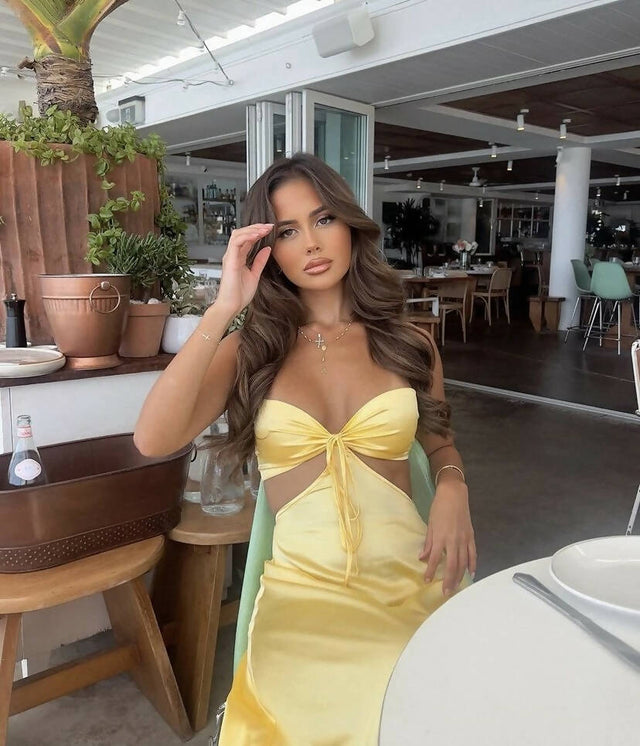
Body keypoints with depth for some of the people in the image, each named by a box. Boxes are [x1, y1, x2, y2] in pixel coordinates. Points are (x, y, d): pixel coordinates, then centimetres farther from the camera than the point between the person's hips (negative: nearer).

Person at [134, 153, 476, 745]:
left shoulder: (409, 343, 10)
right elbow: (154, 440, -10)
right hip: (302, 586, -1)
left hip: (411, 576, 2)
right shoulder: (249, 351, 6)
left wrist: (452, 489, -1)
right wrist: (224, 308, -10)